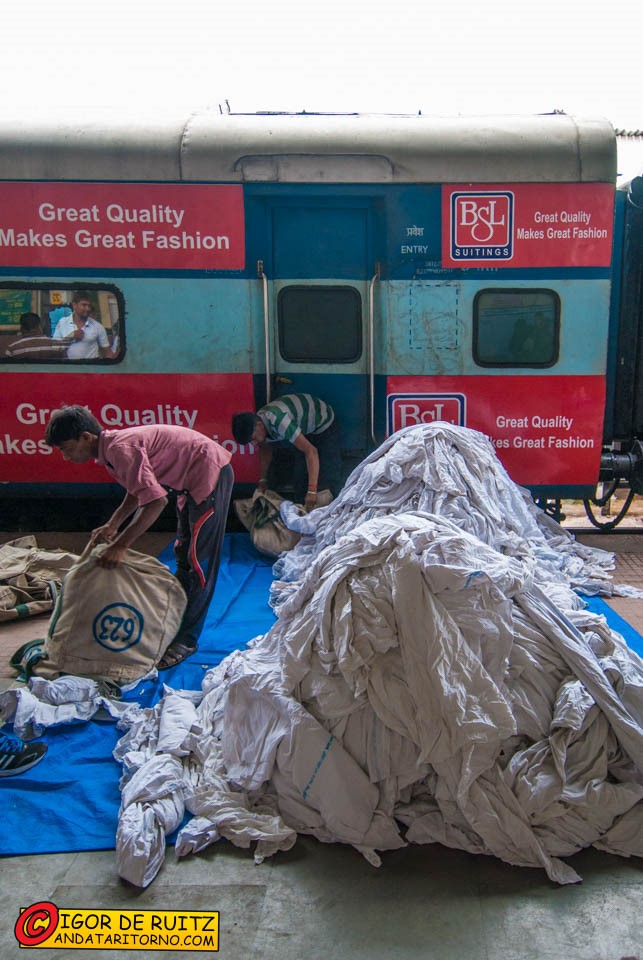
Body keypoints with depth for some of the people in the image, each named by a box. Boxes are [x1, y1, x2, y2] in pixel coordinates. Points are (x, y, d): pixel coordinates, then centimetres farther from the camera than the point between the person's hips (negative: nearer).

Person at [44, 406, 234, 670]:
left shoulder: (121, 448, -25)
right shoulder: (111, 447, 5)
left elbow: (156, 501, -31)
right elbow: (137, 491, 16)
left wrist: (120, 545, -30)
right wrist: (112, 526, 4)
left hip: (210, 473, -11)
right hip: (192, 480, 11)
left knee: (199, 561, -7)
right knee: (183, 554, 19)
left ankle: (186, 639, 1)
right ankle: (176, 622, 33)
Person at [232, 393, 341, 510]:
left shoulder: (279, 422, -41)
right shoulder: (256, 422, -14)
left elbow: (311, 451, -43)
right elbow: (265, 449, 7)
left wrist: (312, 491, -46)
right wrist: (263, 479, 2)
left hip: (324, 424, -8)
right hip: (305, 430, 8)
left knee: (328, 478, -15)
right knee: (299, 474, 4)